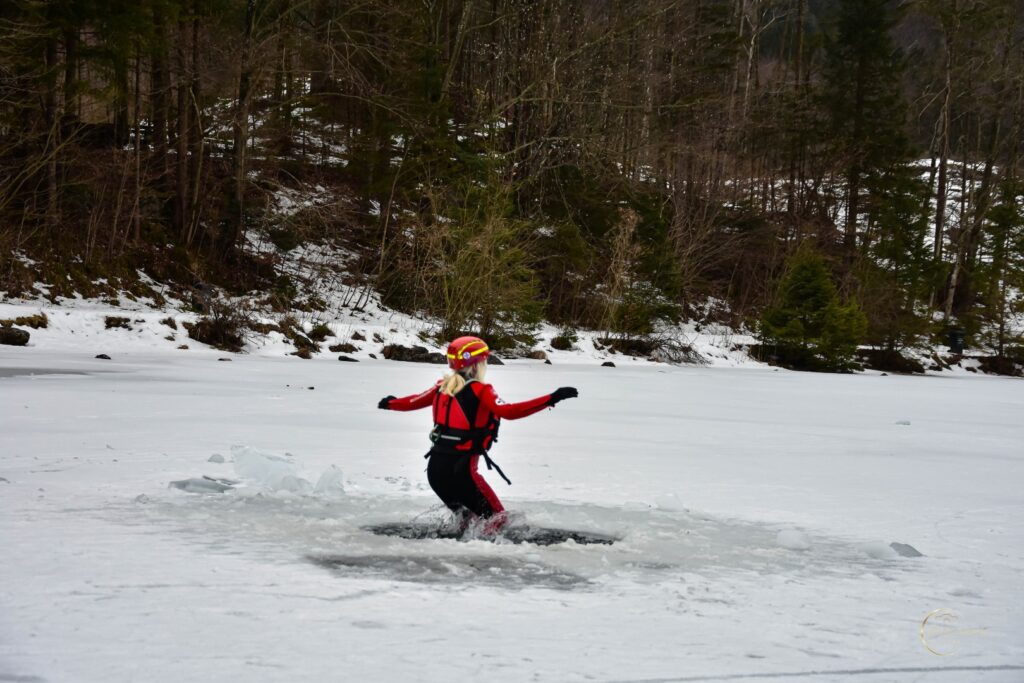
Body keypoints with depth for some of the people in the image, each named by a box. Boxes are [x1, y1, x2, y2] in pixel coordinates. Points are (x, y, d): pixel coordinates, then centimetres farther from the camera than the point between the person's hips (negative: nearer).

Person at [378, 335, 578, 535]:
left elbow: (413, 402, 24)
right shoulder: (479, 390, -10)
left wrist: (390, 403, 46)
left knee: (468, 518, 26)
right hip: (460, 468, -8)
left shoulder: (443, 386, 9)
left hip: (434, 467, 8)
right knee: (497, 518, 2)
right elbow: (508, 412, -25)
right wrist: (551, 399, -28)